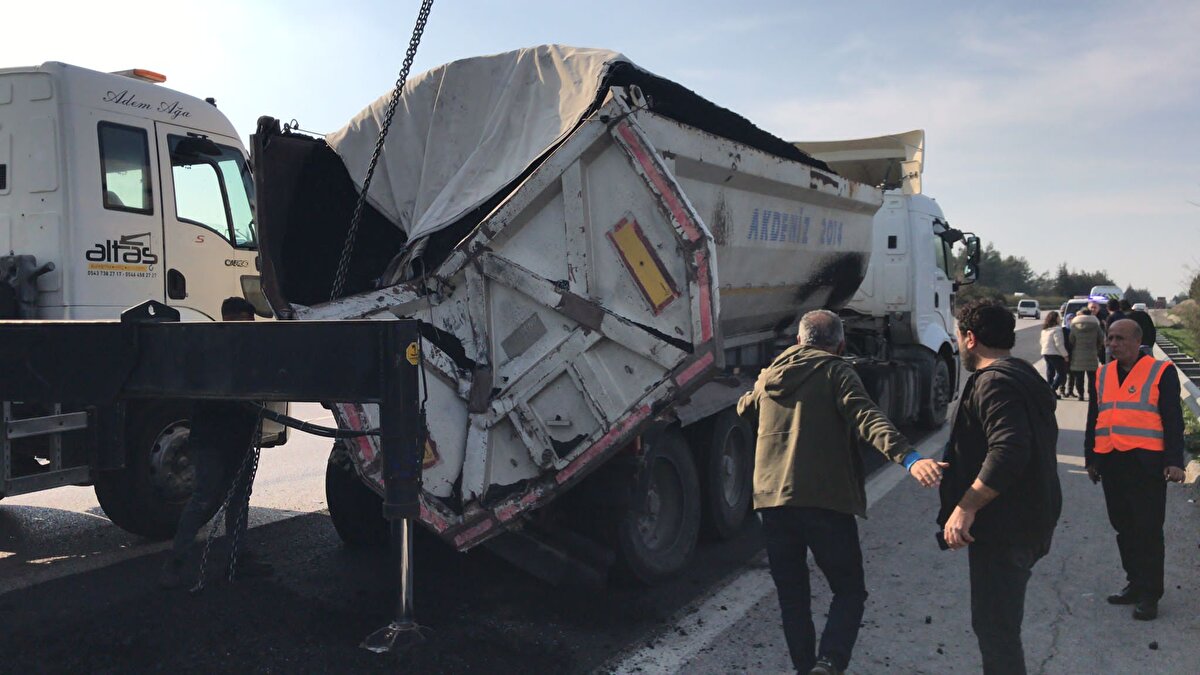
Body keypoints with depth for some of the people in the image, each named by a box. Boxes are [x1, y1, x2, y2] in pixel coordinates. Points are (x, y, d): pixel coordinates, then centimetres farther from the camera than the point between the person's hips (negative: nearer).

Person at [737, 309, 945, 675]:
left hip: (771, 499, 5)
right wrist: (908, 457, -31)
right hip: (824, 501, -5)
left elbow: (744, 410, 37)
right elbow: (867, 418, -19)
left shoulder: (770, 375, 16)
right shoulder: (836, 372, 0)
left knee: (792, 596, 16)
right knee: (850, 592, 6)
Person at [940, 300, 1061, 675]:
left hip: (1004, 529, -11)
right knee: (1001, 622, 21)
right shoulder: (1024, 376, 15)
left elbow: (1008, 451, -31)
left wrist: (965, 507, -29)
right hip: (1030, 521, 11)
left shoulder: (995, 383, -18)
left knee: (994, 626, -3)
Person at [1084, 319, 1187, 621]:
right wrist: (1091, 458, 17)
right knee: (1123, 527, 13)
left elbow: (1173, 420, -5)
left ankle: (1149, 594, 7)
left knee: (1148, 529, -1)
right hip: (1110, 462, 6)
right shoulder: (1103, 374, 13)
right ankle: (1135, 582, 26)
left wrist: (1174, 461, -12)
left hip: (1146, 462, -5)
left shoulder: (1161, 372, -2)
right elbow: (1094, 419, 19)